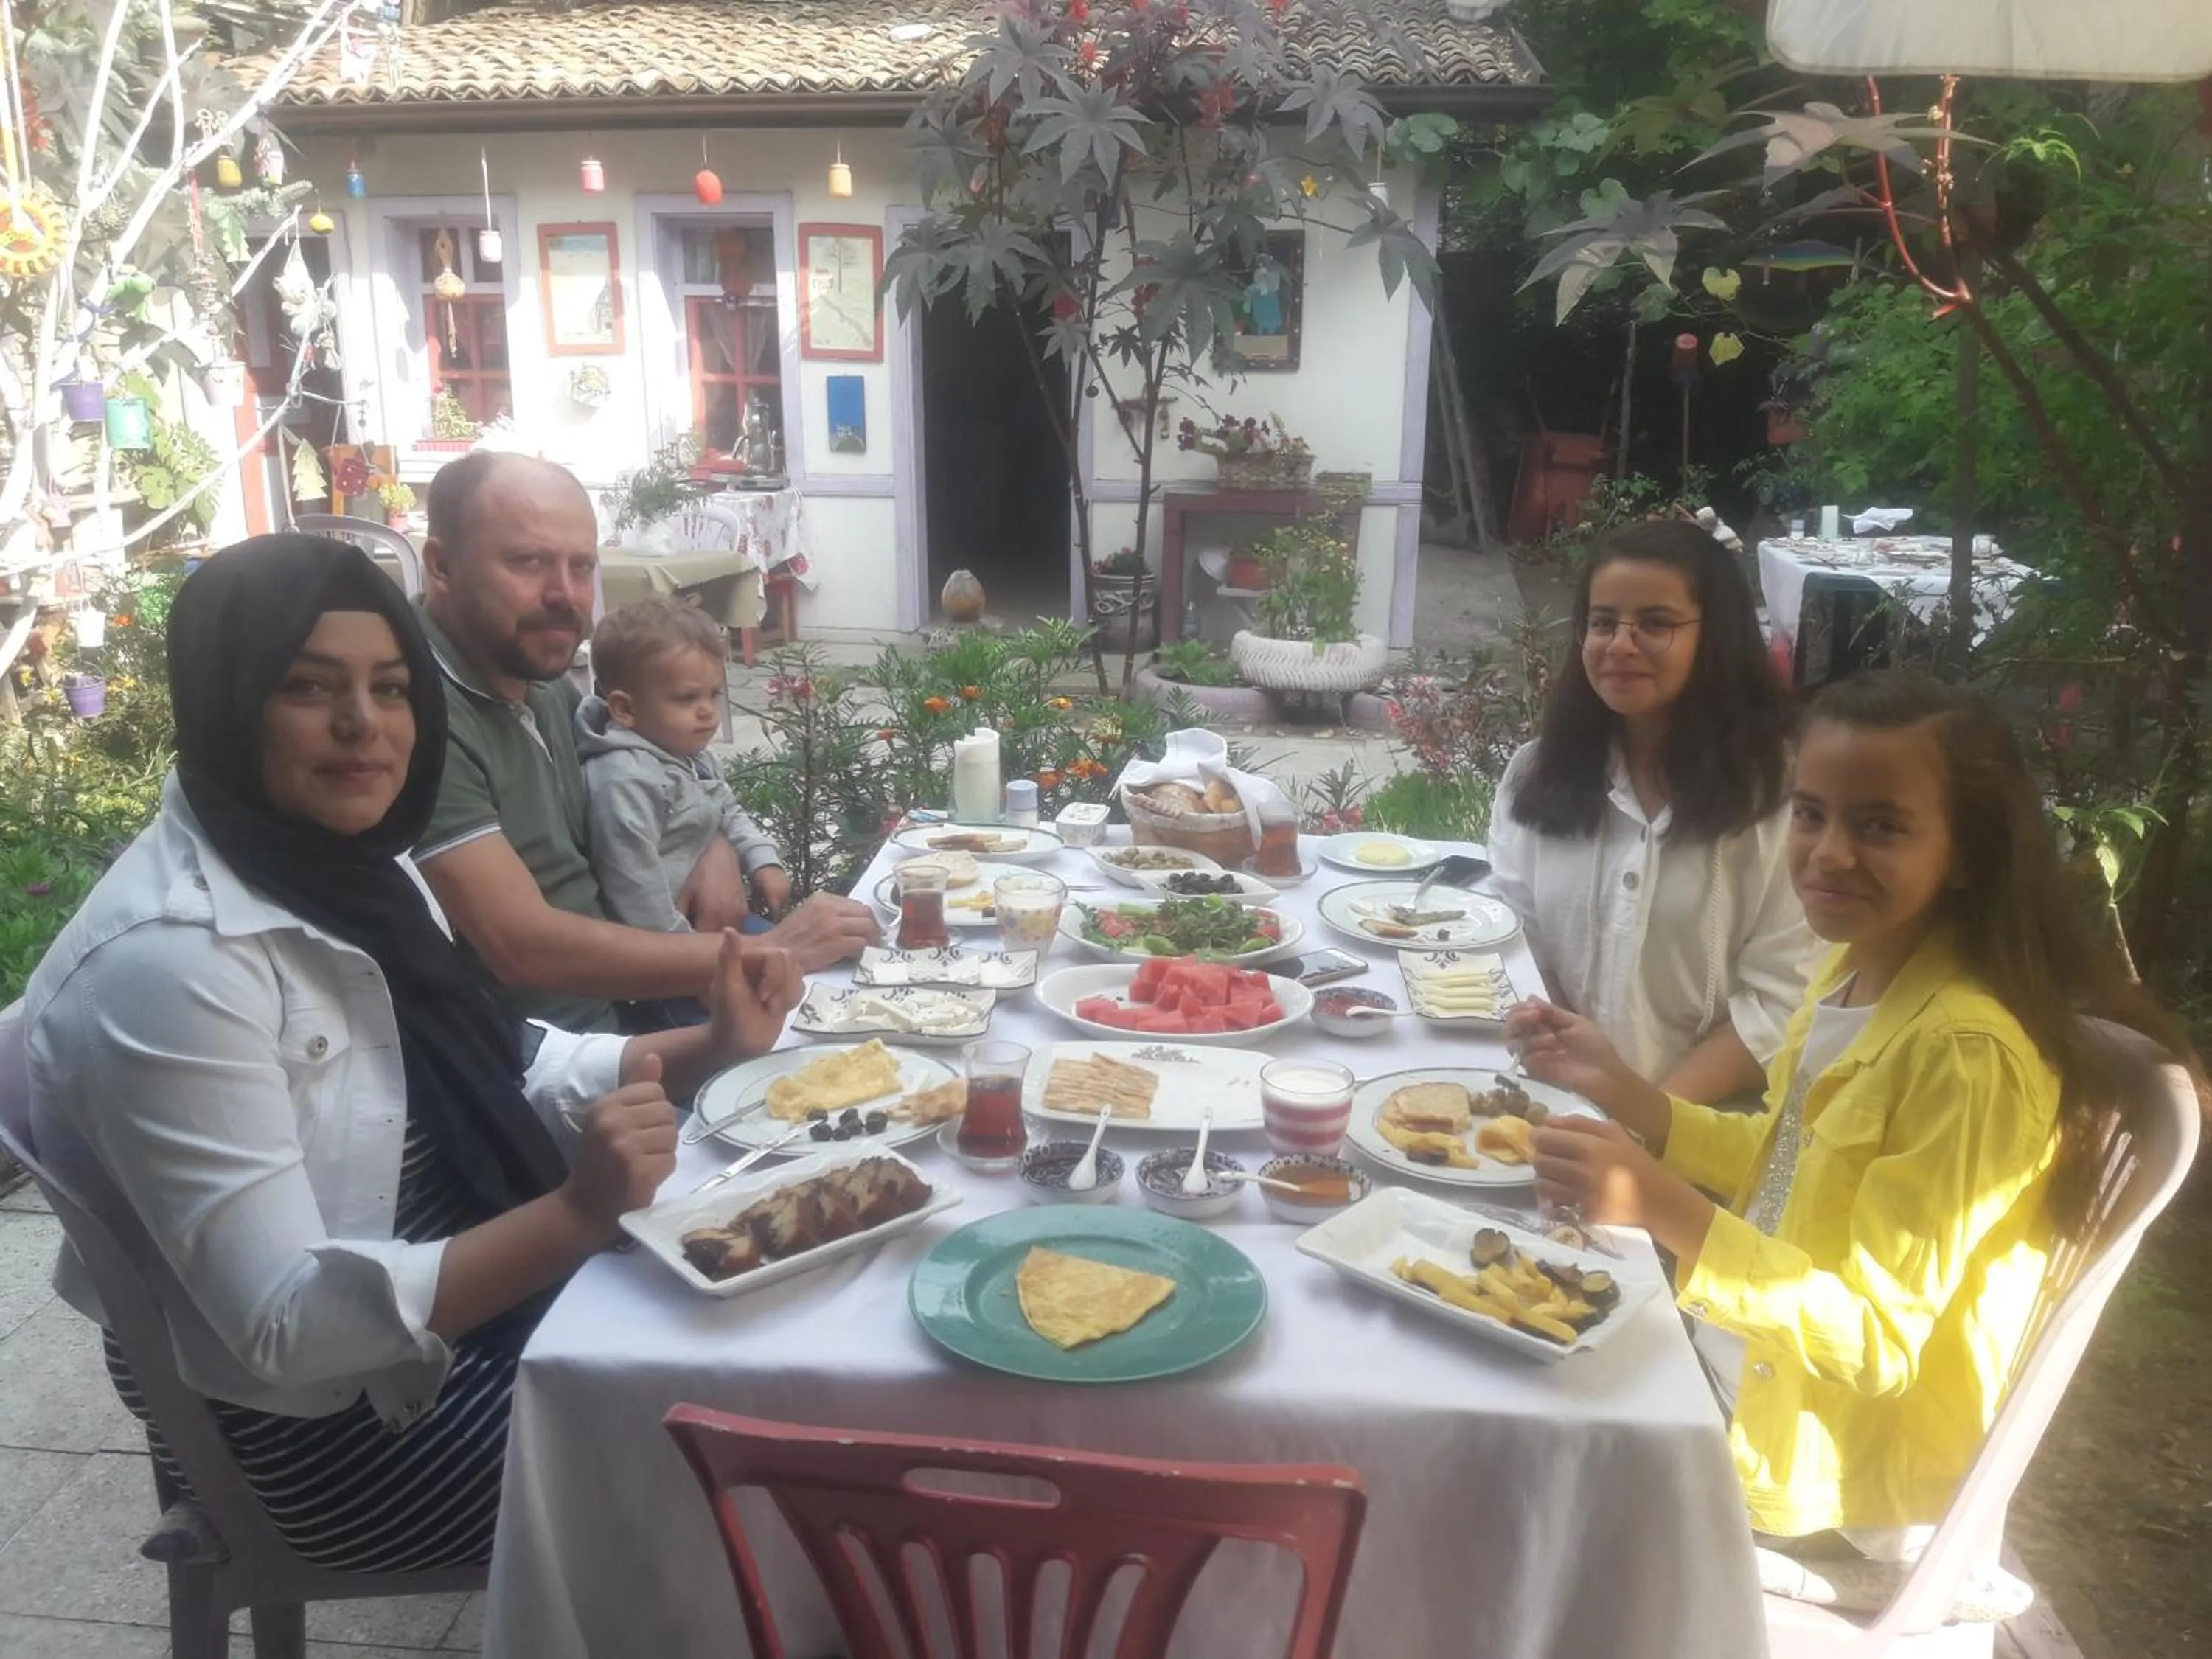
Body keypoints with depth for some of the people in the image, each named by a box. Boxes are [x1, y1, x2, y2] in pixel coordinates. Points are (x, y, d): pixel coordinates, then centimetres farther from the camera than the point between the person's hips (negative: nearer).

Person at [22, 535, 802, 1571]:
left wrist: (708, 1049, -7)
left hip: (454, 1305, 8)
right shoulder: (168, 959, -27)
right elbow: (284, 1326, -28)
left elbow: (491, 1076, 7)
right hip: (312, 1421, -8)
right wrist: (578, 1215, -38)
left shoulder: (348, 873, 0)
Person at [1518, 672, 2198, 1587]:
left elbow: (1877, 1344, -28)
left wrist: (1663, 1208, -40)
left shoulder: (1966, 1053, -28)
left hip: (1834, 1465, -7)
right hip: (1751, 1363, 8)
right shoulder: (1855, 967, -2)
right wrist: (1617, 1087, -2)